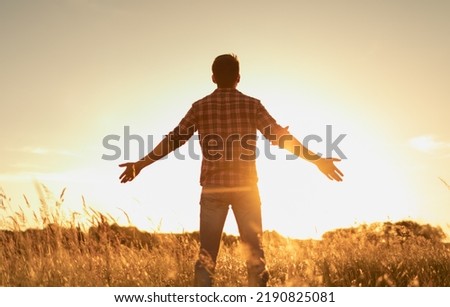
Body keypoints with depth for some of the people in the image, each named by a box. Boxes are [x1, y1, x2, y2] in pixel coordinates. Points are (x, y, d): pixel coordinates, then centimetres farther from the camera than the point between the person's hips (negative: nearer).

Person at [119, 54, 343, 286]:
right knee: (254, 253, 8)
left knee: (207, 254, 5)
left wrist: (140, 164, 13)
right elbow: (279, 136, -3)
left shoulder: (200, 106, 4)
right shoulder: (252, 104, 2)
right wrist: (317, 160, 1)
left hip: (213, 189, 1)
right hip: (245, 188, 0)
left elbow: (174, 139, 4)